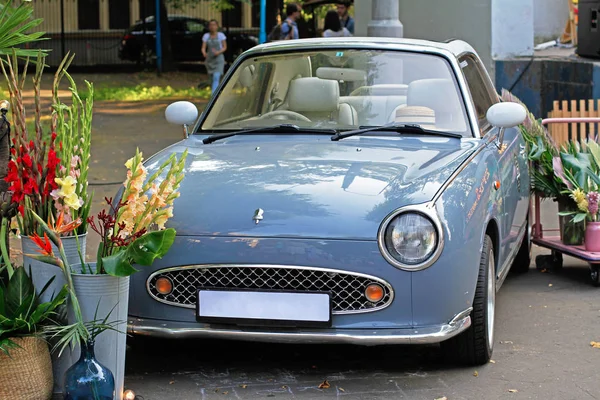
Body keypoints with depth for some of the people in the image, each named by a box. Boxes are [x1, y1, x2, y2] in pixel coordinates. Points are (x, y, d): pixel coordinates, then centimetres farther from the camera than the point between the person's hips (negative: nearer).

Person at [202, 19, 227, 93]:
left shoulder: (221, 35, -2)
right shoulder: (206, 36, 4)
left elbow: (225, 47, 3)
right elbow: (203, 47, 0)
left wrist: (218, 52, -17)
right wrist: (204, 53, -23)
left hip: (219, 60, -3)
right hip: (209, 60, 3)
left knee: (216, 77, -18)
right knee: (211, 79, 9)